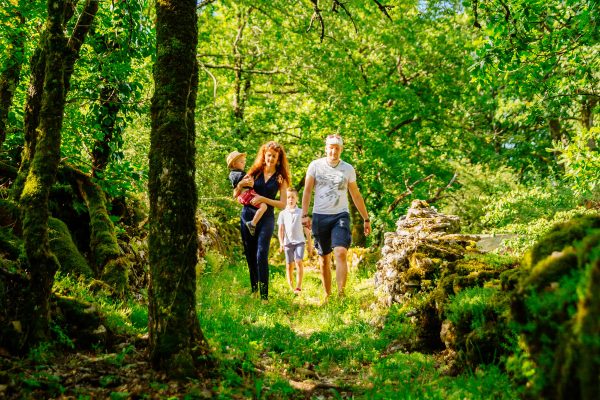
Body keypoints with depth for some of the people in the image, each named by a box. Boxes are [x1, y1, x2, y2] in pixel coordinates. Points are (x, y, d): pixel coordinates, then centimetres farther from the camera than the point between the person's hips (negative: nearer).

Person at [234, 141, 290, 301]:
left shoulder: (280, 178, 4)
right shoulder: (255, 172, 8)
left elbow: (283, 203, -4)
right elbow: (235, 194, 10)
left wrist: (264, 199, -15)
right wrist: (241, 184, -12)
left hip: (266, 218, -3)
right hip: (247, 216, 3)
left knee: (261, 256, -15)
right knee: (250, 256, 10)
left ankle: (264, 296, -15)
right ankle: (253, 289, 25)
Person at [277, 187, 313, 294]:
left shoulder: (301, 212, 6)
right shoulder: (283, 213, 7)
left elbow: (306, 229, 9)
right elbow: (280, 230, 5)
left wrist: (309, 243, 10)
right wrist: (281, 243, -8)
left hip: (299, 241, -1)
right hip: (288, 242, 1)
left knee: (299, 262, -17)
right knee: (289, 265, 3)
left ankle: (298, 287, -15)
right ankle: (291, 288, 11)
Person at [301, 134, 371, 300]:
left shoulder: (348, 169, 4)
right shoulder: (315, 166, 1)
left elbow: (356, 195, 12)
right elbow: (307, 191, 1)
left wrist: (366, 219, 13)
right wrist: (305, 215, -10)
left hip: (340, 216, -1)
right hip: (320, 216, 1)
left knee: (341, 253, -20)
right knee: (324, 259, 8)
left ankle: (341, 295, -21)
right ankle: (327, 295, 19)